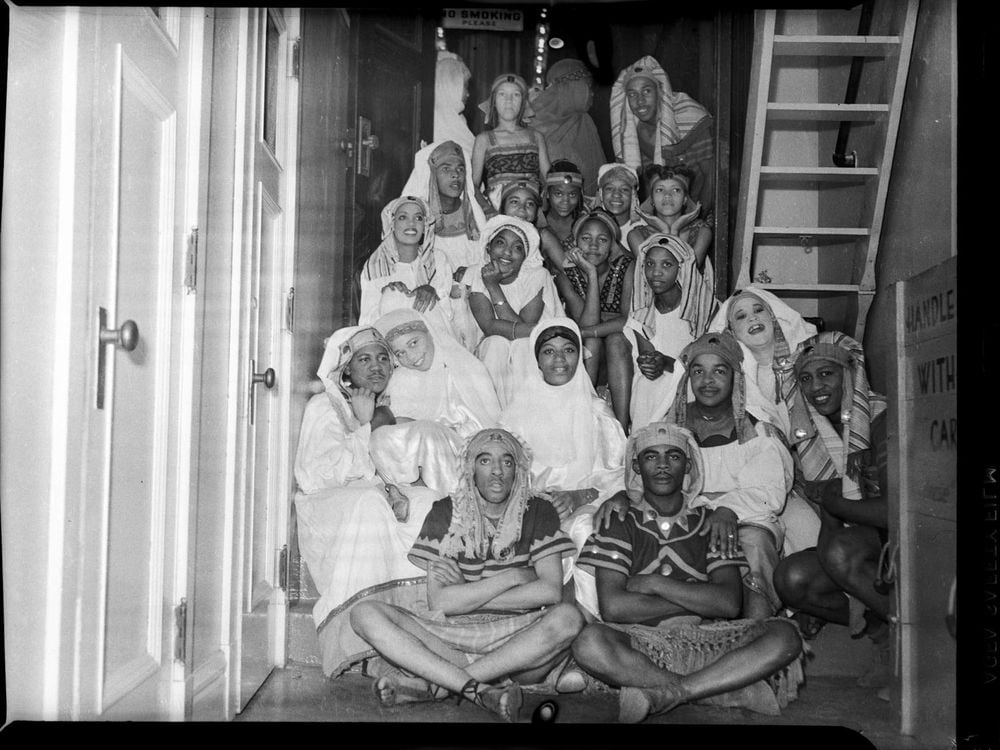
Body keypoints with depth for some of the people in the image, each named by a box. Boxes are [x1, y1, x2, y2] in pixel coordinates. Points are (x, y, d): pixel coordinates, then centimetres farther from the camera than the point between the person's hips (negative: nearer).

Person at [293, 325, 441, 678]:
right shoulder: (324, 406, 2)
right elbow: (321, 473, -12)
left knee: (437, 503, -22)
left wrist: (396, 492, -13)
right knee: (369, 502, -37)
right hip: (328, 507, -5)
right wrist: (363, 426, -10)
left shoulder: (389, 409, 17)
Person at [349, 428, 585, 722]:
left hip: (518, 640, 0)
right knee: (365, 614, -20)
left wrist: (465, 596, -9)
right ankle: (482, 690, -33)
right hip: (452, 636, 1)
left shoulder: (538, 512, 4)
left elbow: (551, 590, -10)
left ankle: (432, 683, -26)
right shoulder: (446, 513, 3)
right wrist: (514, 576, -9)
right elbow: (438, 602, -8)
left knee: (568, 617, -32)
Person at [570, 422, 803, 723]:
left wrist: (654, 584, -7)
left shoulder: (711, 523, 11)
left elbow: (729, 603, -3)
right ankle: (728, 689, -24)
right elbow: (612, 607, -9)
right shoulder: (619, 523, 6)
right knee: (590, 642, -34)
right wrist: (697, 602, -5)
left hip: (704, 641, 2)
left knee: (784, 635, -21)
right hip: (640, 646, -2)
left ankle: (665, 693, -26)